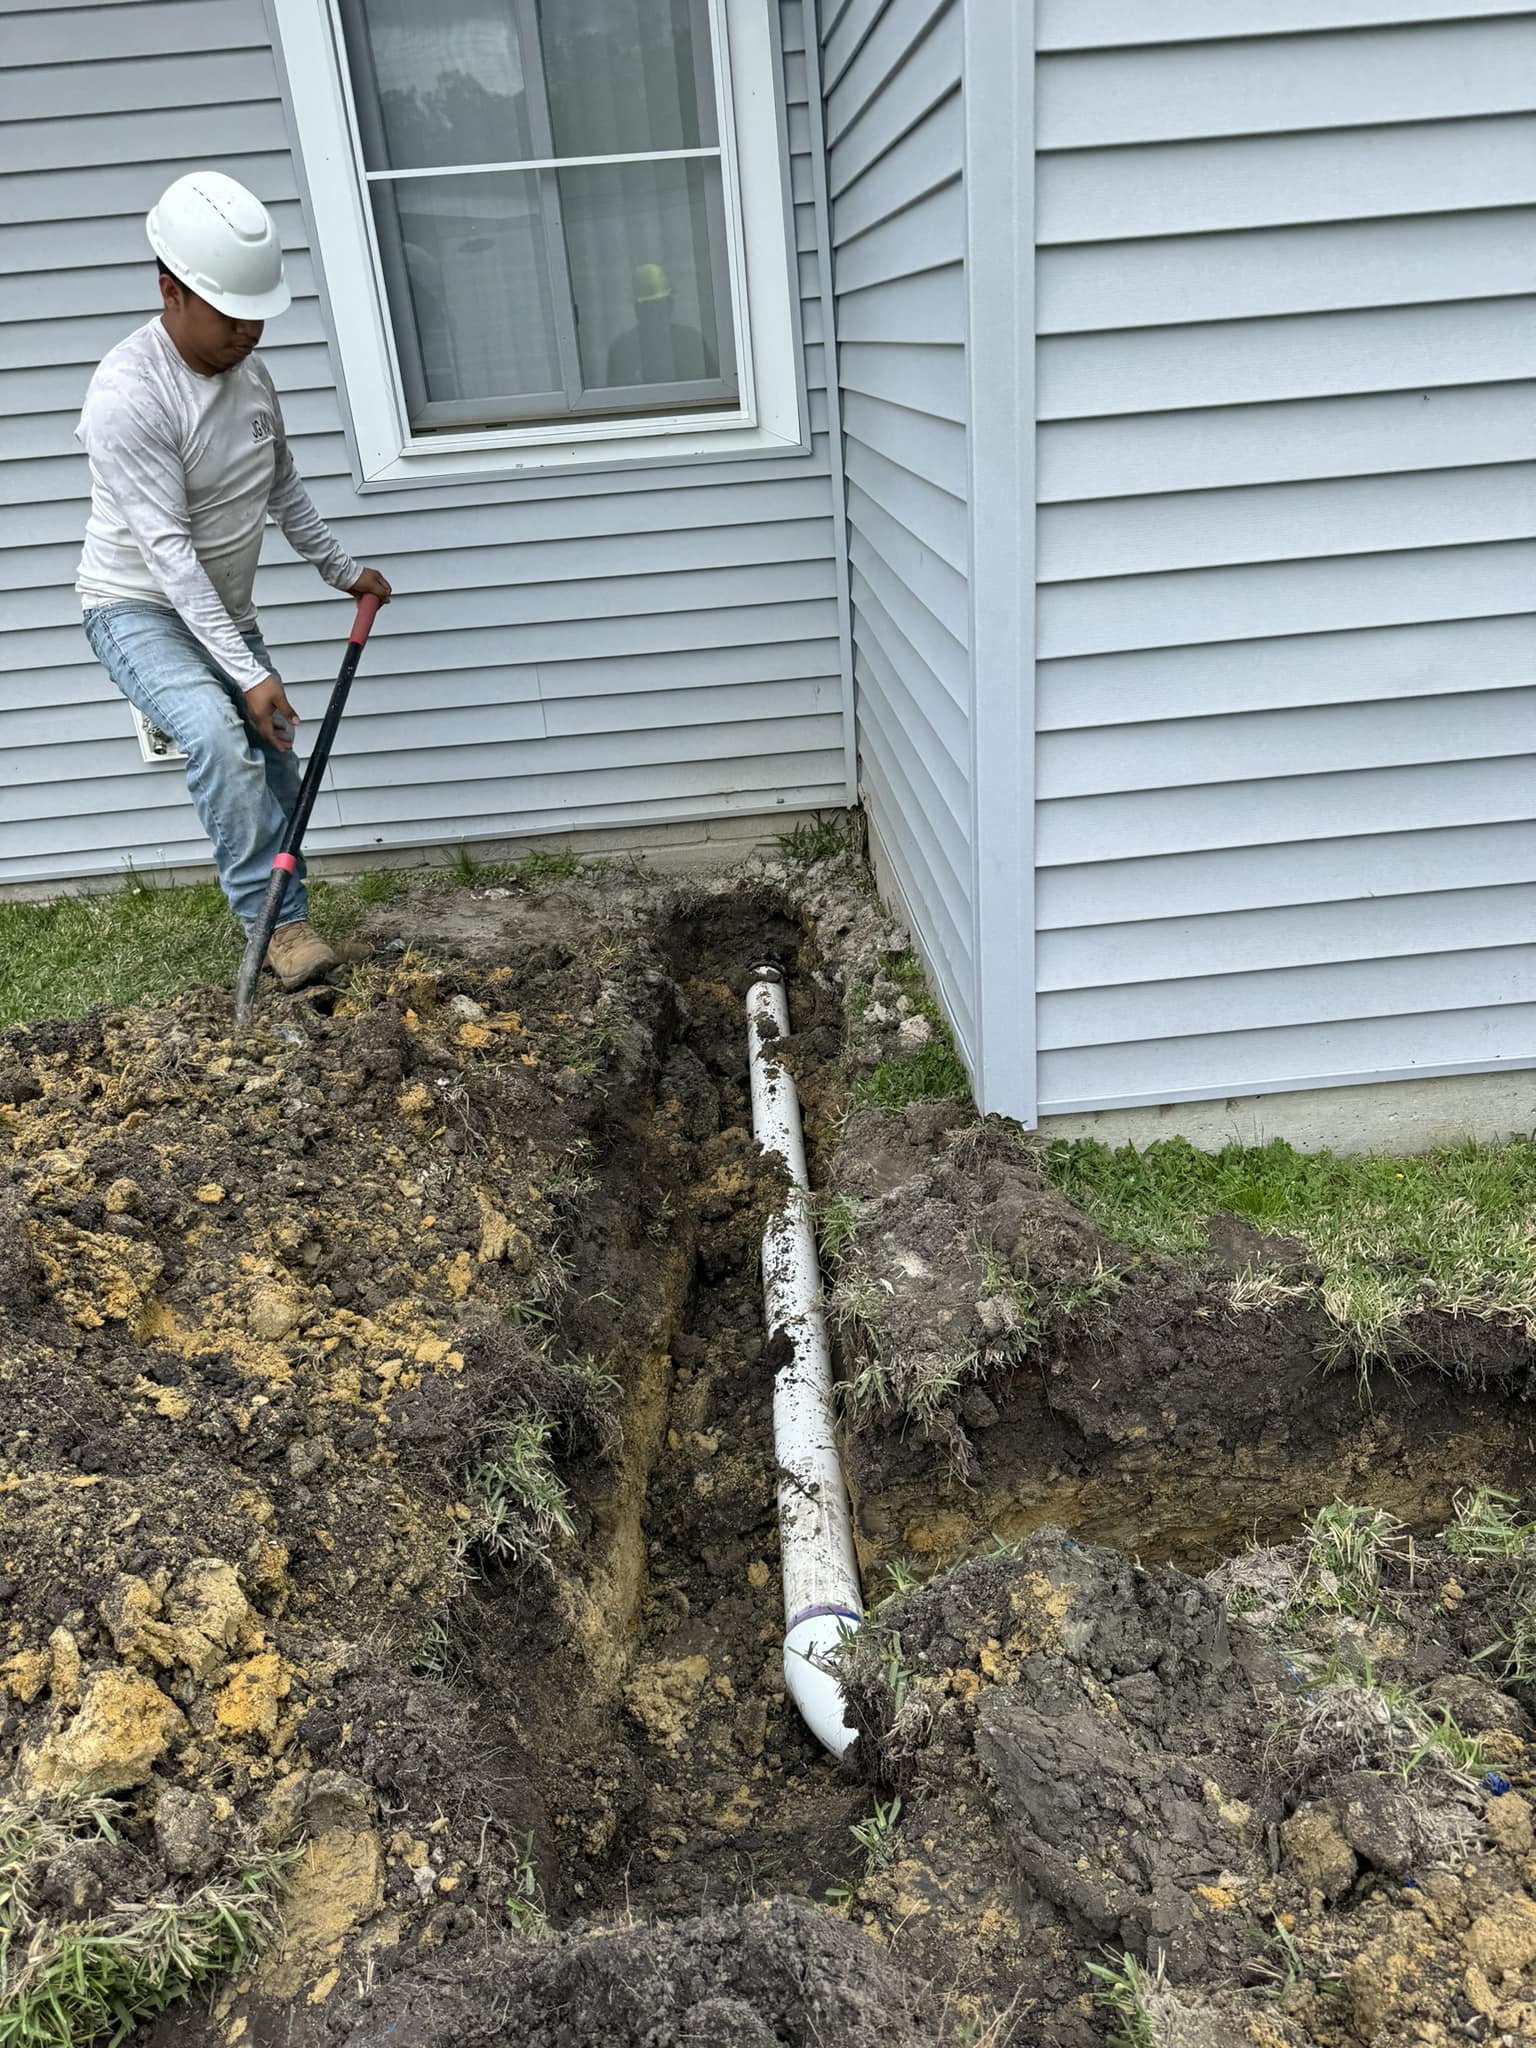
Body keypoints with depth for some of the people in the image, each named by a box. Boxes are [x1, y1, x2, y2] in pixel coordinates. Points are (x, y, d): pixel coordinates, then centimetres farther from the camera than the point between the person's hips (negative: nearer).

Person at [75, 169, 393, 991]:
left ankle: (285, 925, 19)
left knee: (275, 768, 4)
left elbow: (284, 488, 17)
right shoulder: (128, 393, -24)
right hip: (138, 609, -7)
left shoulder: (247, 369, 0)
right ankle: (273, 917, -24)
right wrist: (248, 674, -32)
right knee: (216, 733, -33)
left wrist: (342, 568, 24)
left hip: (223, 611, 7)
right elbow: (167, 552, -28)